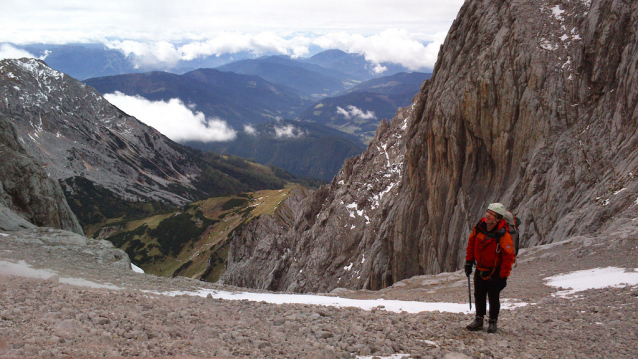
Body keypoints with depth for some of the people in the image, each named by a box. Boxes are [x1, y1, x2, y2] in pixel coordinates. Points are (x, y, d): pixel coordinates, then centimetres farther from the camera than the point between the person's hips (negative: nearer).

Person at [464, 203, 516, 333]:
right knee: (479, 295, 11)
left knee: (493, 297, 1)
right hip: (480, 269, 5)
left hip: (495, 271, -5)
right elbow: (471, 243, 6)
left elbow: (508, 256, -19)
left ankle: (493, 322, 19)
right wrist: (469, 261, 7)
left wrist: (503, 276, -18)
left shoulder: (503, 235, -26)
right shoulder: (479, 227, -11)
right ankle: (479, 320, 25)